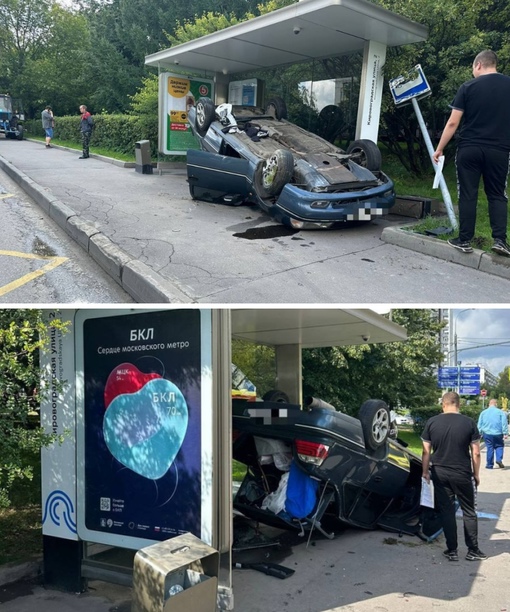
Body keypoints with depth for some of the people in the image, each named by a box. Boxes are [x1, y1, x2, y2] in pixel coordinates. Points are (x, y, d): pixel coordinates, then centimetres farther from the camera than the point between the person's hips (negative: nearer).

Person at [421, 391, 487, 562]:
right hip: (463, 474, -1)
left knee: (446, 512, 9)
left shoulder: (431, 423, -3)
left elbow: (426, 452, -1)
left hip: (440, 474, 1)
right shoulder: (469, 423, -6)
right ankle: (473, 550, 15)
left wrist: (425, 472, 10)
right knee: (469, 512, 12)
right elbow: (476, 453, -4)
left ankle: (452, 551, 11)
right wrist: (476, 474, 8)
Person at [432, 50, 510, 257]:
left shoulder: (468, 87, -1)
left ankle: (464, 240, 7)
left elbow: (453, 123, -3)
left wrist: (439, 149, 4)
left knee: (468, 195, 5)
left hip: (469, 149, -1)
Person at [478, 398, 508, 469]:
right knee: (499, 446, 14)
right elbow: (504, 423, -6)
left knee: (490, 448, 7)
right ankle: (499, 459, -6)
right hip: (498, 433, -2)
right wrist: (505, 433, -5)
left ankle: (489, 465, 9)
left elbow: (479, 424, 8)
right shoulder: (500, 412, -2)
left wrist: (480, 433, 11)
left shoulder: (483, 412, 6)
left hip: (487, 434, 2)